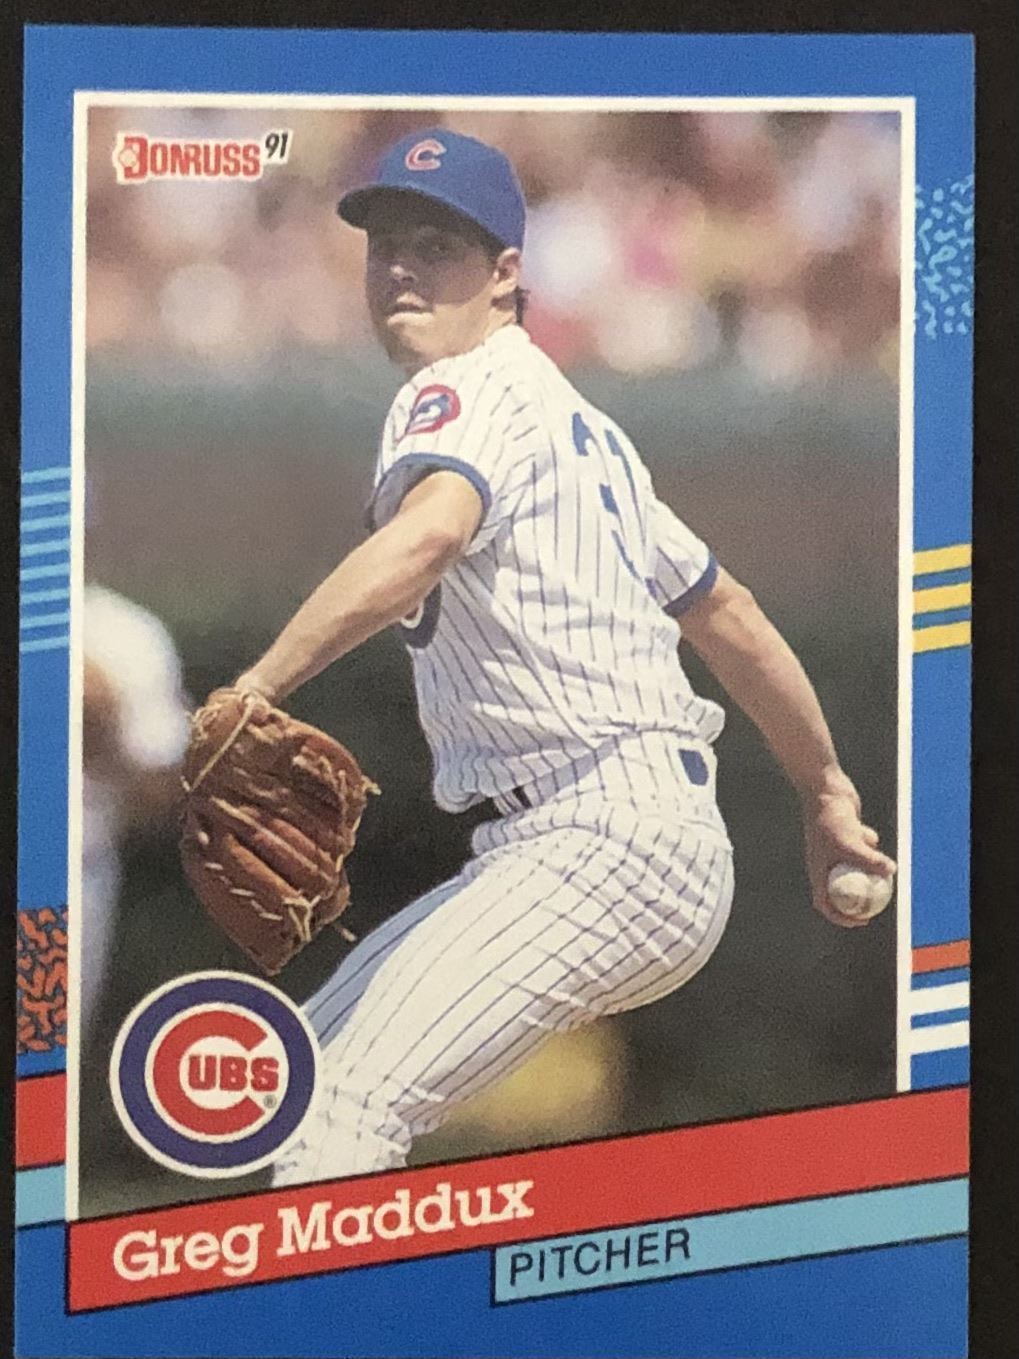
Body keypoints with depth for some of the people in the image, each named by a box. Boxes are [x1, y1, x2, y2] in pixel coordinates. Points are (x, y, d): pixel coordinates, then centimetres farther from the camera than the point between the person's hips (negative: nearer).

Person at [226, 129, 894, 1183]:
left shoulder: (468, 391, -7)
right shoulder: (573, 420, 21)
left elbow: (424, 535, -31)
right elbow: (723, 610, 27)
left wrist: (253, 692, -38)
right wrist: (825, 794, 34)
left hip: (610, 847, -10)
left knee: (346, 1110, -23)